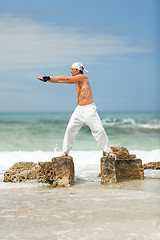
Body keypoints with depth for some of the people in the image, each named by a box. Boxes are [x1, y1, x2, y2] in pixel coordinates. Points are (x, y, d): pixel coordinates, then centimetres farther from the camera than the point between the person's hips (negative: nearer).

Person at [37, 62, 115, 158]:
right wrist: (47, 79, 2)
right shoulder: (75, 80, 11)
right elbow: (60, 81, 12)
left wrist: (49, 77, -15)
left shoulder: (83, 77, -12)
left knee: (99, 130, -8)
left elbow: (65, 78, -16)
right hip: (79, 109, 7)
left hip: (89, 109, -7)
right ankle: (65, 151, 9)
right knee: (70, 129, 1)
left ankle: (108, 151, 2)